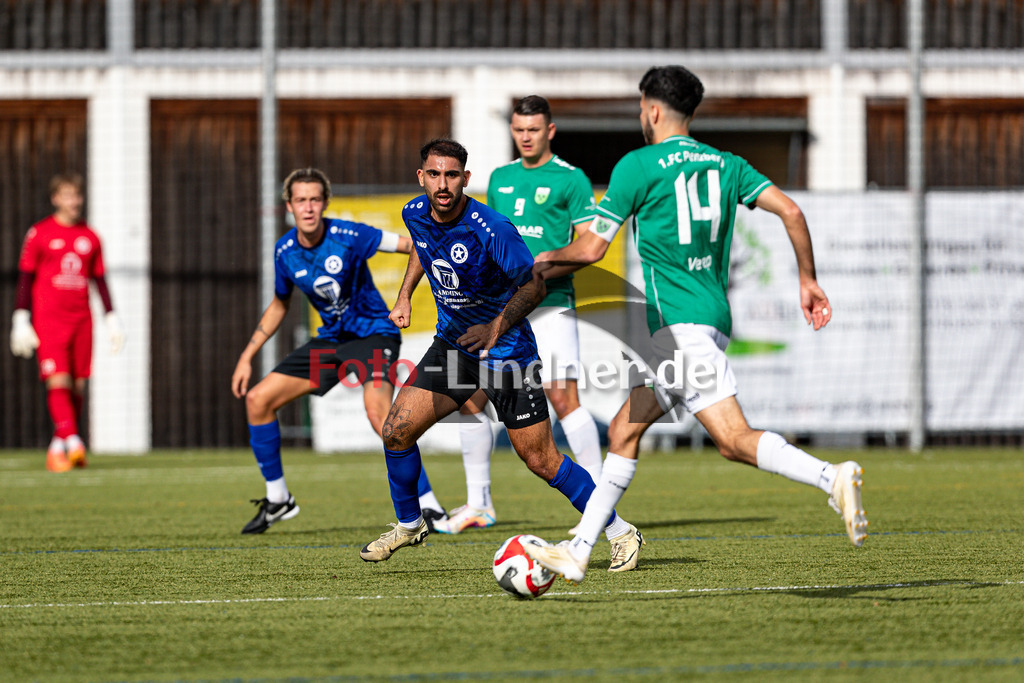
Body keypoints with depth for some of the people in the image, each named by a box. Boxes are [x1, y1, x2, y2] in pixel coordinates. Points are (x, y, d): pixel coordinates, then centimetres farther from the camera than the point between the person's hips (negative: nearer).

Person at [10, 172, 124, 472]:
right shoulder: (39, 234, 2)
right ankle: (72, 441, -25)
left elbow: (100, 281, 18)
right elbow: (25, 279, 3)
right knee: (59, 382, -17)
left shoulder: (90, 237, 13)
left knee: (78, 387, 2)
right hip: (48, 320, -4)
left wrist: (112, 321, 13)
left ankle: (57, 448, 11)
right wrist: (21, 321, -3)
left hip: (81, 320, 4)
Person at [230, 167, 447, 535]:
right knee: (257, 400, 0)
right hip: (330, 339, 6)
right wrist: (247, 357, 12)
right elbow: (279, 305, 13)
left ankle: (429, 506, -23)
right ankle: (277, 499, 16)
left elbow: (410, 244, -17)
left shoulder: (349, 236, -20)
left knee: (378, 412, -32)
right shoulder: (285, 252, -4)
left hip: (373, 334, -6)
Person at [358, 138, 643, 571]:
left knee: (541, 460, -7)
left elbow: (535, 286, -16)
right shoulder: (415, 214, -7)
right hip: (452, 342, 6)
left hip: (506, 351, -6)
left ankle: (620, 532, 6)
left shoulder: (492, 230, -26)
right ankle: (409, 524, 20)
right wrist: (405, 296, 11)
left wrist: (497, 327, -29)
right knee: (396, 431, -4)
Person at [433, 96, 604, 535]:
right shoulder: (500, 179, 17)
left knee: (563, 399, -15)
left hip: (549, 304, -6)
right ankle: (478, 503, 13)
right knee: (469, 397, 2)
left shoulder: (570, 180, -1)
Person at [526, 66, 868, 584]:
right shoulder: (724, 164, 13)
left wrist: (549, 259, 18)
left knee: (734, 440, -17)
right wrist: (808, 280, 11)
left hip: (681, 324, -9)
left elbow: (592, 249, -2)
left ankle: (831, 478, -36)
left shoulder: (638, 166, -5)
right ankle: (578, 553, 18)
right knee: (623, 431, 15)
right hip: (712, 318, 9)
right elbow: (791, 212, 3)